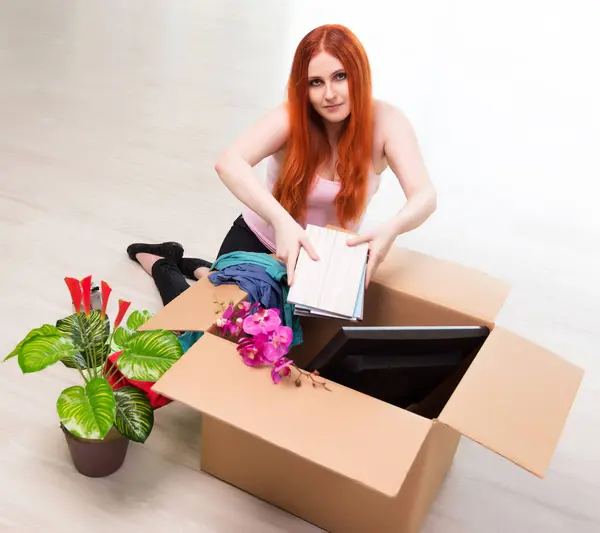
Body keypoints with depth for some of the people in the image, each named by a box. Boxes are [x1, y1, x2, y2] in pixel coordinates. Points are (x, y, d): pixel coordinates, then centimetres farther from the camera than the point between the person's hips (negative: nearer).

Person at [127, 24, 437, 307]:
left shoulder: (385, 122, -21)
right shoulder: (293, 116, -25)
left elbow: (425, 196, -31)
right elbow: (229, 163, -41)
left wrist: (391, 229, -53)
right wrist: (281, 220, -57)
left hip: (327, 258, 3)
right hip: (259, 239, -3)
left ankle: (196, 268, 42)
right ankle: (162, 265, 32)